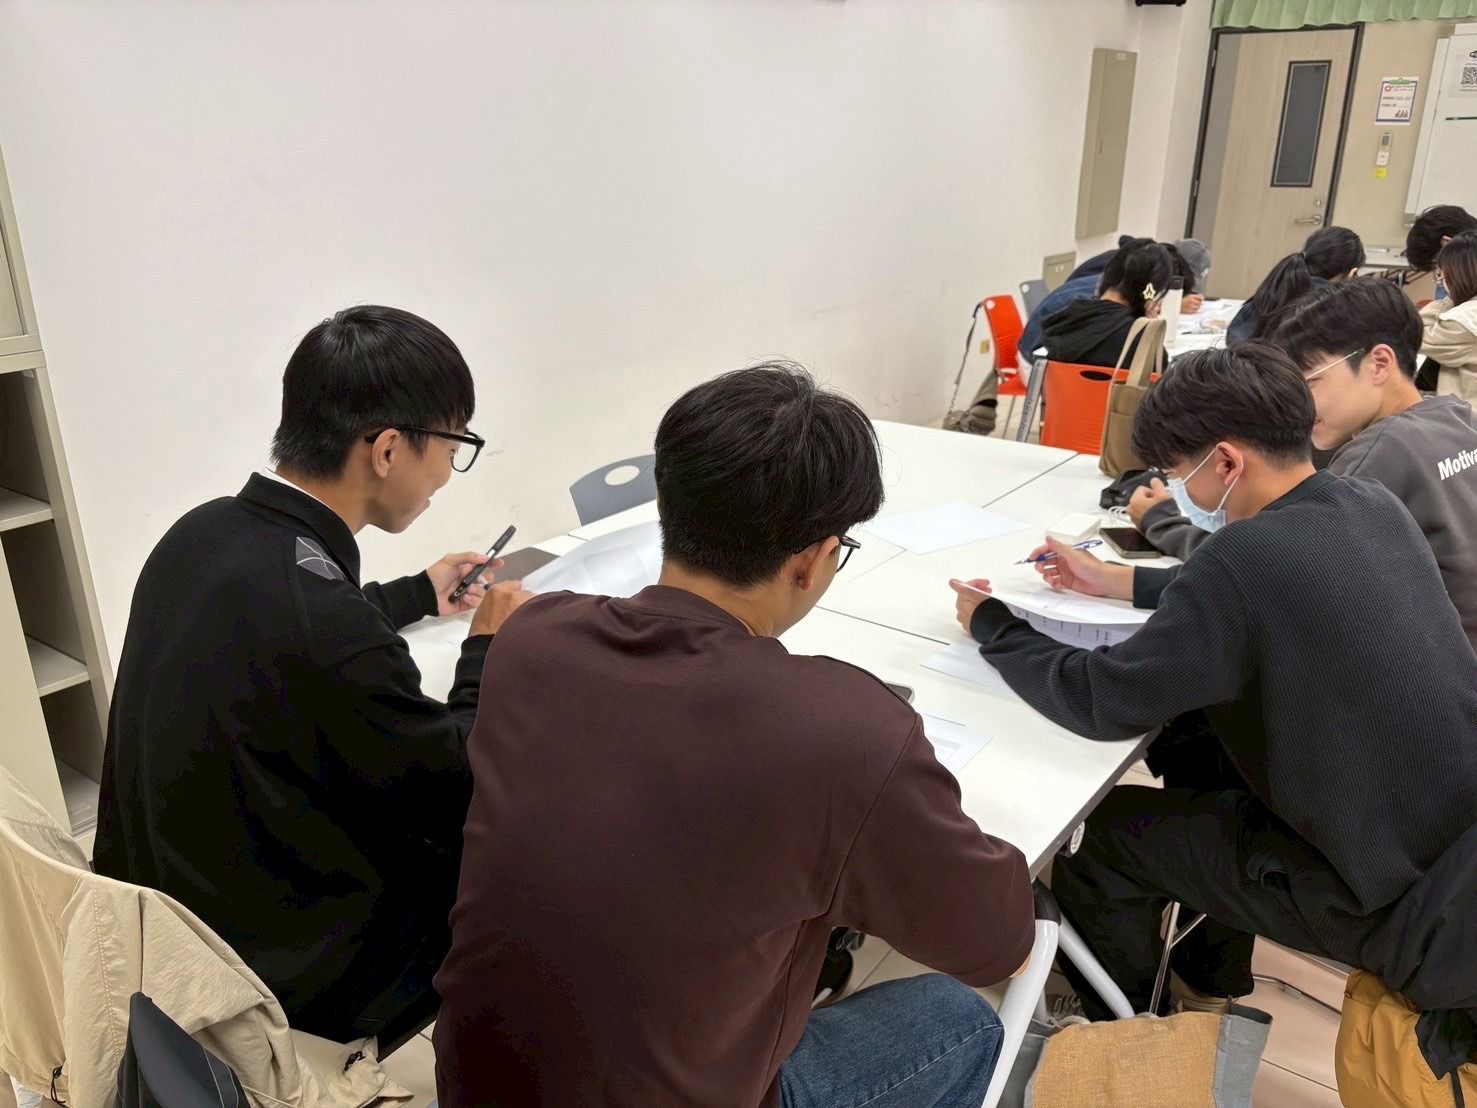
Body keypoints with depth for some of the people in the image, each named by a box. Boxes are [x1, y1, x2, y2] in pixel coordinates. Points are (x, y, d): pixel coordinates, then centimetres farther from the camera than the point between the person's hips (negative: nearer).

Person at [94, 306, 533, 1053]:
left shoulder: (202, 533, -8)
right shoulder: (332, 626, -34)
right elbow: (459, 789, -18)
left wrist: (420, 595, 25)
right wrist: (487, 648, -3)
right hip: (284, 978, -8)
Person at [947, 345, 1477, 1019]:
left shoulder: (1250, 554, -28)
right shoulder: (1374, 507, -3)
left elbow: (1099, 703, -21)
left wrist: (988, 625, -6)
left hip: (1389, 894, -8)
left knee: (1108, 832, 6)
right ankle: (1211, 966, 39)